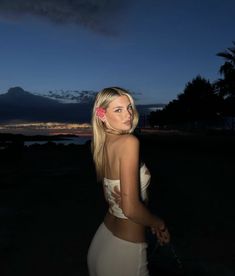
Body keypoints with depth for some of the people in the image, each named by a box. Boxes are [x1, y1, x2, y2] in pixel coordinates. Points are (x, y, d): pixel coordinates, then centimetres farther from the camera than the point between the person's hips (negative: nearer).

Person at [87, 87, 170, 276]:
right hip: (125, 248, -7)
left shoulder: (102, 144, 0)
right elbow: (131, 208, -28)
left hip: (104, 235, 7)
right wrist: (159, 223, -8)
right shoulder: (129, 142, -24)